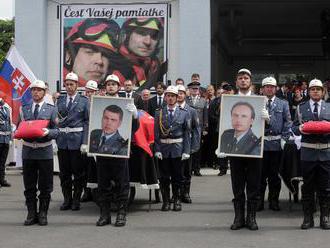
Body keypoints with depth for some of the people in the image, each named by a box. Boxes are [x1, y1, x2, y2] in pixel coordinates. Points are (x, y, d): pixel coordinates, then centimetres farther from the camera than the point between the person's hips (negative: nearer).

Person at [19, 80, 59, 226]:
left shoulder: (51, 109, 2)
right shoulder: (24, 109, 10)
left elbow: (56, 131, -2)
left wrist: (48, 132, -22)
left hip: (45, 151, -2)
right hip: (28, 150, 2)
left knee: (45, 186, 4)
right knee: (29, 186, 7)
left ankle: (43, 214, 14)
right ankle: (31, 214, 16)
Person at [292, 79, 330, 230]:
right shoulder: (301, 108, 9)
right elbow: (294, 127, 6)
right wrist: (300, 129, -14)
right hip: (308, 152, 0)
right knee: (307, 186, 4)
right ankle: (308, 217, 12)